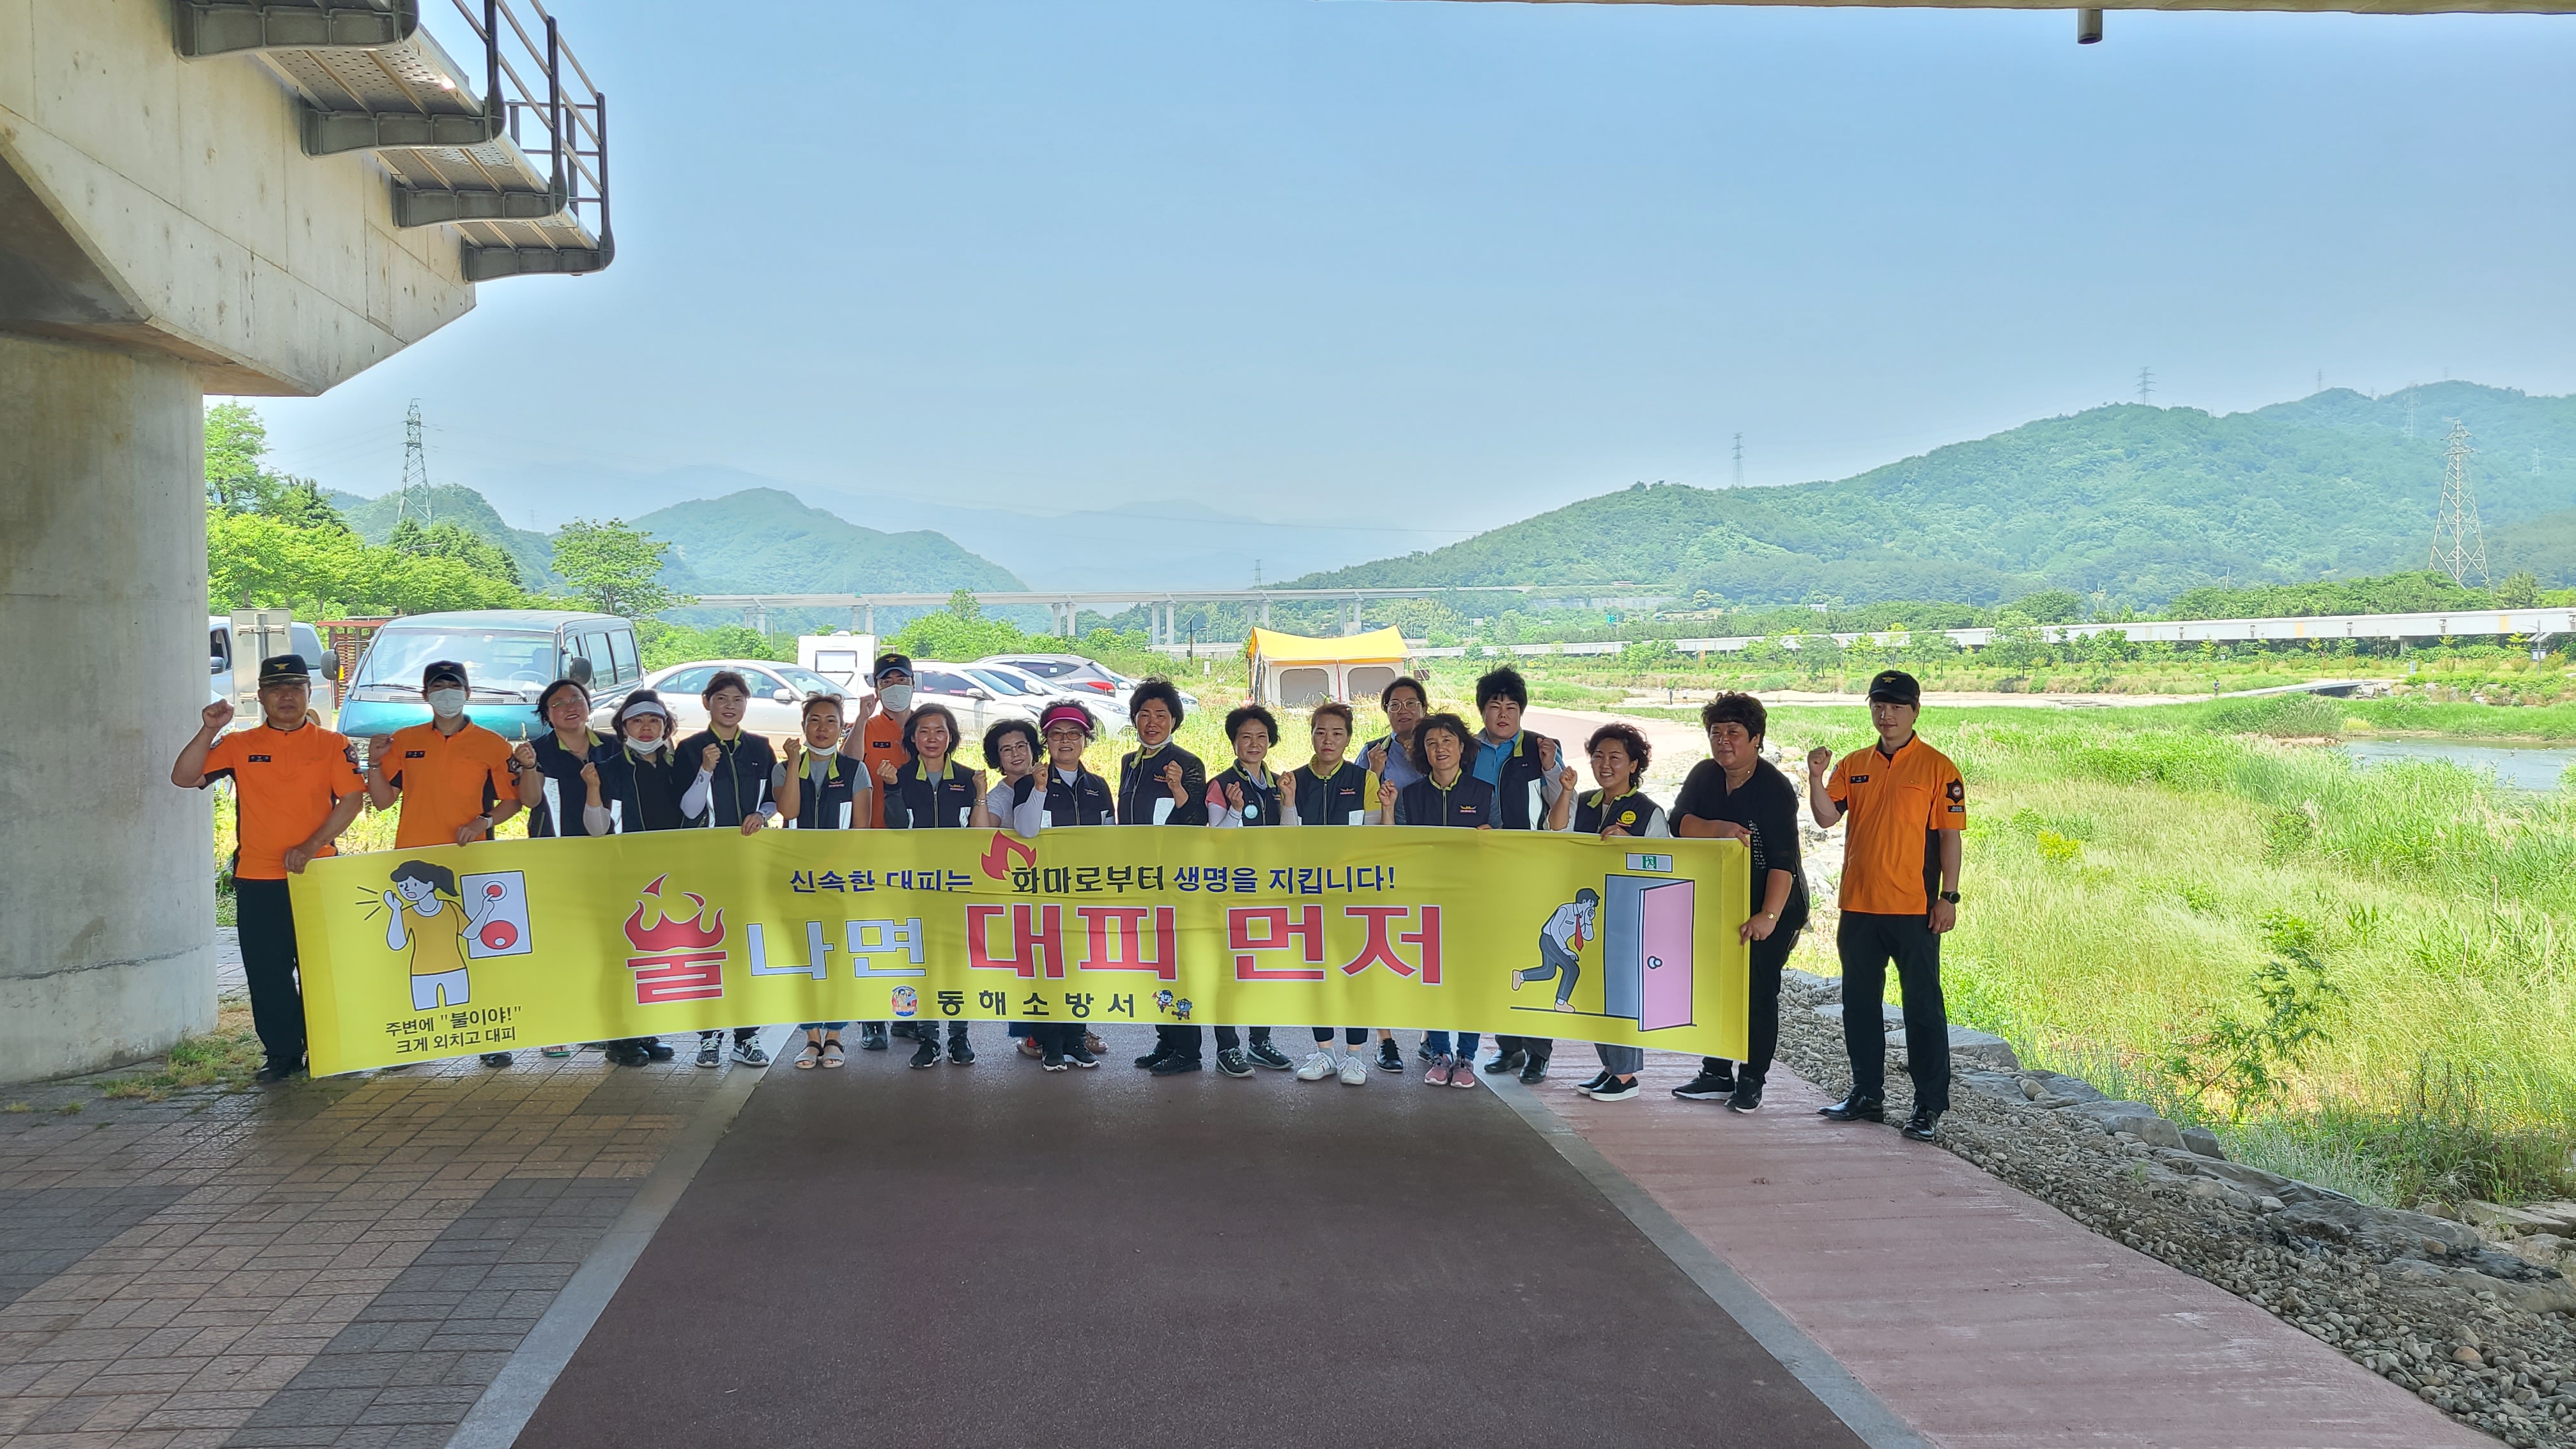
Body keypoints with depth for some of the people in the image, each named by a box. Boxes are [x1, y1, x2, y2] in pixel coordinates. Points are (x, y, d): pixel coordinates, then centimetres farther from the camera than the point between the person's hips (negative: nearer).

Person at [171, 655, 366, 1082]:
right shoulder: (239, 745, 7)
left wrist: (311, 846, -13)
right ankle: (282, 1054, 15)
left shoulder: (333, 744, 3)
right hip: (257, 880, 2)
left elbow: (352, 798, -4)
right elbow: (184, 778, 0)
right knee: (267, 974, 5)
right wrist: (209, 731, -13)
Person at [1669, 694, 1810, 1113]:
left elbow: (1784, 858, -25)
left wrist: (1769, 915, -33)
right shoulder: (1704, 776, 2)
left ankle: (1751, 1081, 6)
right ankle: (1717, 1074, 20)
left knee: (1758, 991, -4)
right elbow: (1679, 823, -8)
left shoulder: (1774, 788, -18)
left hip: (1772, 903, -6)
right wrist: (1721, 829, -26)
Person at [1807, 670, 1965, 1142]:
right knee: (1859, 1004, 12)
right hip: (1858, 907, 5)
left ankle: (1929, 1107, 5)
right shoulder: (1853, 765, 10)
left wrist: (1948, 897, -9)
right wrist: (1816, 778, -16)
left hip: (1914, 908, -5)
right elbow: (1827, 817, 1)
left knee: (1923, 1006, -1)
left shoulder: (1937, 768, -3)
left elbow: (1950, 836, -5)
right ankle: (1867, 1095, 23)